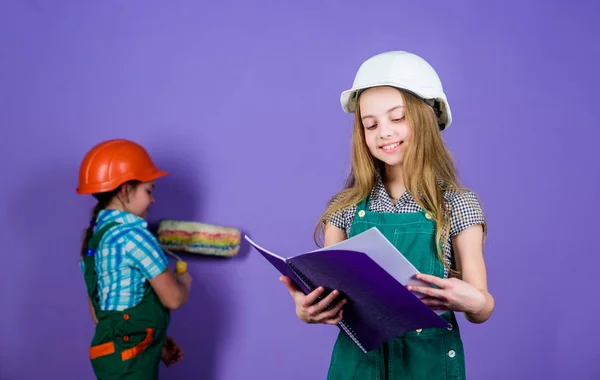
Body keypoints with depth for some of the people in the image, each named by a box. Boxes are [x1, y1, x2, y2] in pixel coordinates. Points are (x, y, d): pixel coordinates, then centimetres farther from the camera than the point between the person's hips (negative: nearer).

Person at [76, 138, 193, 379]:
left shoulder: (96, 236, 8)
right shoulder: (134, 236, -20)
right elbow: (173, 298, -17)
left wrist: (156, 341, 17)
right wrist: (184, 281, 7)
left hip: (116, 353, 9)